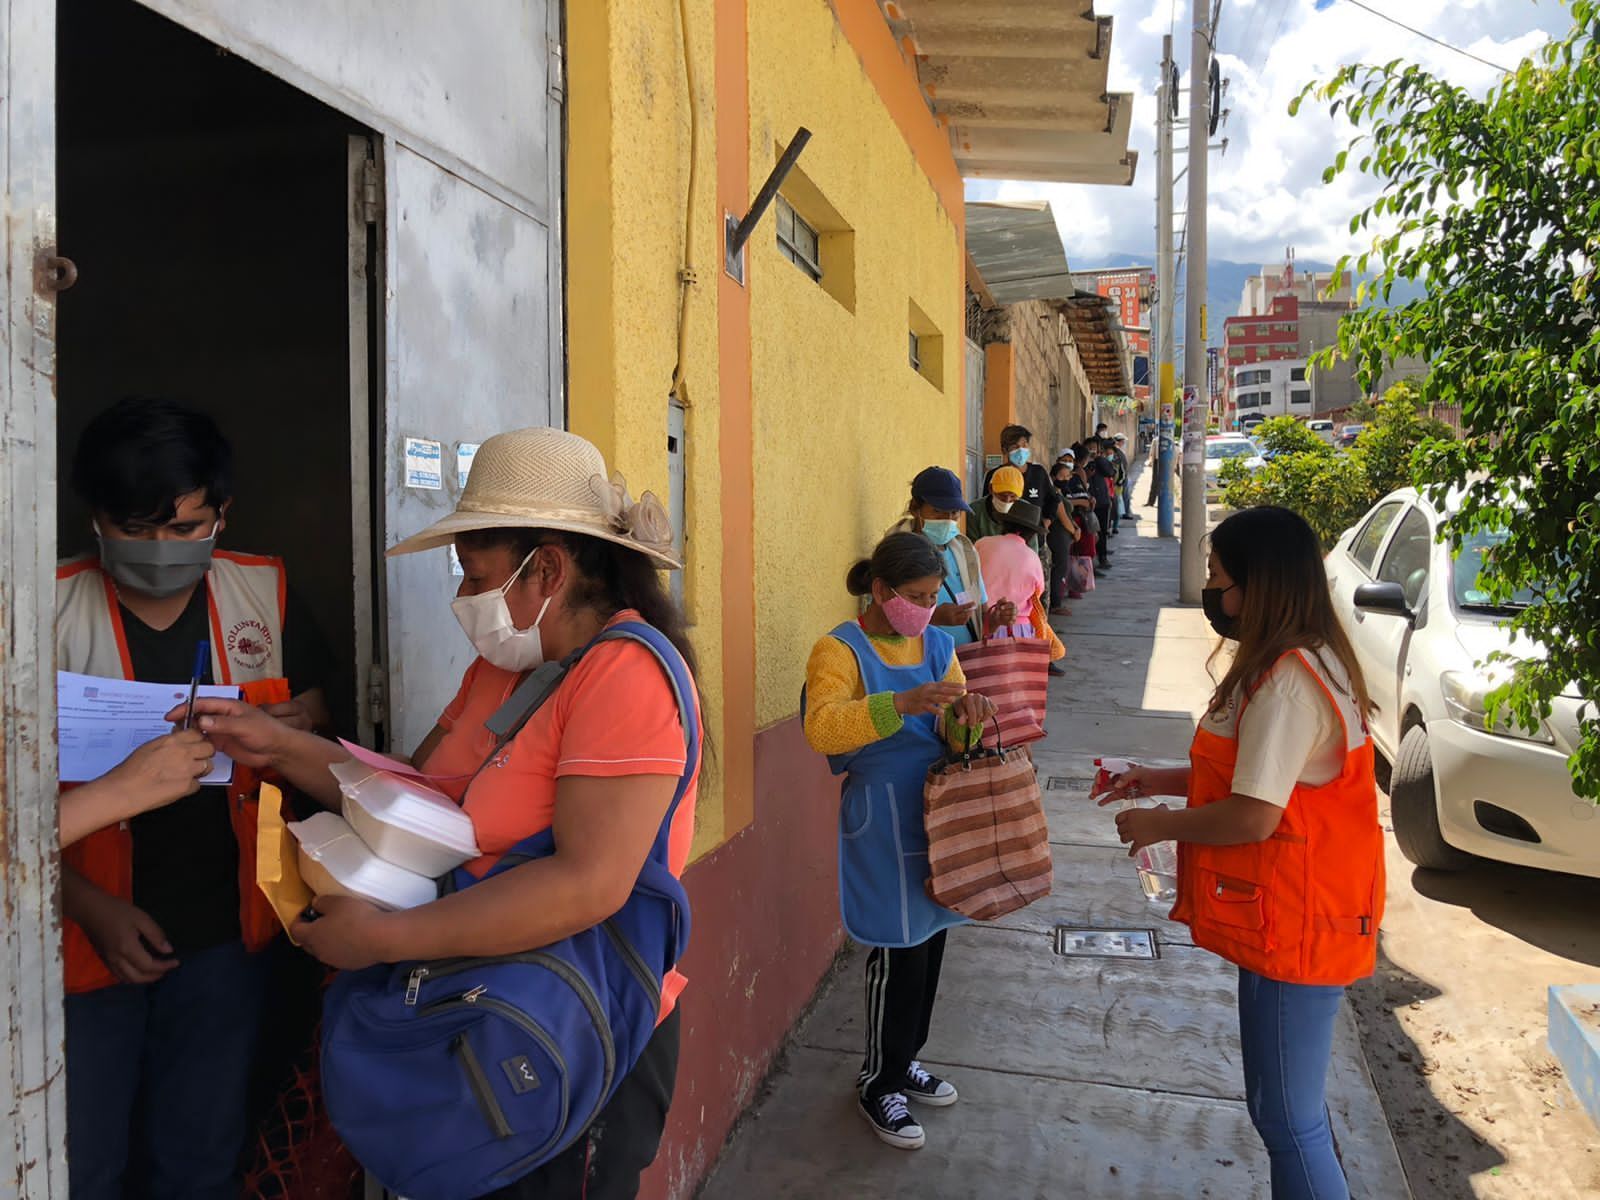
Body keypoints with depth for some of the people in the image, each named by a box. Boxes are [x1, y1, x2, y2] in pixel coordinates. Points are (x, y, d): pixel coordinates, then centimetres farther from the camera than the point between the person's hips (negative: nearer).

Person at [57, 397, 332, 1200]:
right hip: (92, 932, -2)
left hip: (223, 930, 2)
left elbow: (316, 724, 9)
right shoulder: (50, 611, -8)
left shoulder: (264, 596, -1)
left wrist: (292, 735, -14)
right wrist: (91, 907, -14)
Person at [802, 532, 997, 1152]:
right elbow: (822, 727, -28)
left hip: (937, 809, 7)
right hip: (883, 818, -6)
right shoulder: (839, 650, -11)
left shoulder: (937, 645, 8)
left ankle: (903, 1060, 36)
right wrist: (903, 703, -39)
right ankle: (877, 1081, 21)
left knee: (929, 939, 15)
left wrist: (967, 717, -19)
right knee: (899, 949, -1)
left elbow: (953, 735, 5)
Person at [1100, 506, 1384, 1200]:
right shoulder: (1309, 661, 10)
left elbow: (1254, 815, -26)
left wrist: (1160, 825, -10)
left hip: (1293, 928, -10)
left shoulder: (1286, 684, -24)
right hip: (1298, 917, 10)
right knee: (1289, 1105, 23)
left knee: (1286, 1118, 3)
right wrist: (1162, 780, 11)